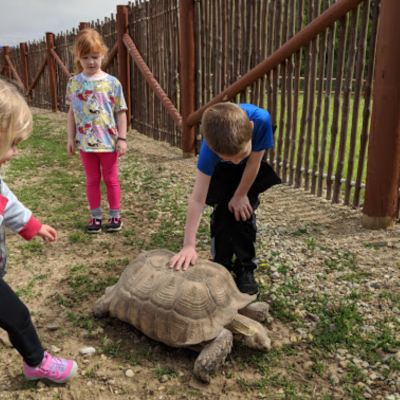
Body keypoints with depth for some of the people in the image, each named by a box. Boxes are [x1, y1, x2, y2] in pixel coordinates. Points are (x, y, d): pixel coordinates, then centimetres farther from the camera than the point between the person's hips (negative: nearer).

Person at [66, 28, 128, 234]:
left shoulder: (112, 83, -6)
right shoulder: (74, 83, 1)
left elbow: (121, 112, -4)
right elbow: (72, 112, 6)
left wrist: (122, 138, -8)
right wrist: (71, 138, 4)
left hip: (109, 141, -2)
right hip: (85, 141, 2)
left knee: (111, 178, 10)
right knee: (92, 180, 12)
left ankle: (115, 215, 23)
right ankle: (95, 216, 23)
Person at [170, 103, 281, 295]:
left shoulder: (261, 120, -43)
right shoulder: (210, 148, -42)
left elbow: (253, 162, -25)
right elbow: (197, 199, -41)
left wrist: (240, 195, -15)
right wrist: (189, 245, -46)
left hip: (250, 169, 1)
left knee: (243, 211, -6)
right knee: (222, 211, -10)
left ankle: (245, 270, 7)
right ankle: (221, 265, 9)